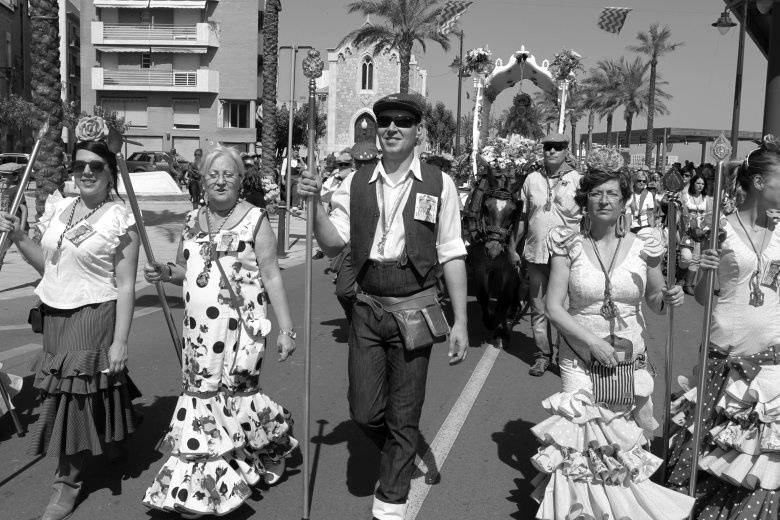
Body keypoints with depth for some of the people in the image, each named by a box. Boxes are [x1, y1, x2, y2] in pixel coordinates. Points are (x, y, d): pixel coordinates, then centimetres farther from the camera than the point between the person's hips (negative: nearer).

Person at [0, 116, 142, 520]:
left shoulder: (119, 220, -12)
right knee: (64, 394, 15)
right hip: (55, 315, 6)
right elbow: (45, 264, 14)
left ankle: (68, 480, 18)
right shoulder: (58, 209, 7)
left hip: (94, 317, -6)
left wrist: (120, 341, -16)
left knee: (76, 394, -1)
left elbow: (125, 286, -13)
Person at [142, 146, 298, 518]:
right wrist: (165, 272, -2)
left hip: (240, 327, -5)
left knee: (229, 394, -4)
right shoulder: (192, 220, 12)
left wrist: (286, 329, -9)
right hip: (198, 327, 5)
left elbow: (271, 275, -5)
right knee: (201, 392, 8)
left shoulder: (255, 219, -4)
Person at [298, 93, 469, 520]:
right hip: (367, 309, 3)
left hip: (414, 312, -2)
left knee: (403, 418, 9)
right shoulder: (356, 184, 3)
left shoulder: (438, 185, -5)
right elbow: (332, 244, 0)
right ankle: (402, 454, 43)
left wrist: (460, 322, -5)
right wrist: (316, 204, -17)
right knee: (364, 412, 9)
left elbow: (451, 256, -3)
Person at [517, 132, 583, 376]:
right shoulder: (532, 179, 8)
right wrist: (514, 247, 13)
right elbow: (523, 217, 14)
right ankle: (542, 354, 20)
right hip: (536, 254, 3)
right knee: (539, 309, 8)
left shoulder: (577, 180, 0)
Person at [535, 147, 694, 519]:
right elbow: (554, 307, -8)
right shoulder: (569, 245, -5)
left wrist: (669, 299, -13)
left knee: (624, 445, 8)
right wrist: (592, 340, -19)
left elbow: (654, 303, 10)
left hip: (630, 361, 2)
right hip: (580, 361, -1)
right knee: (579, 440, -1)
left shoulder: (643, 245, -1)